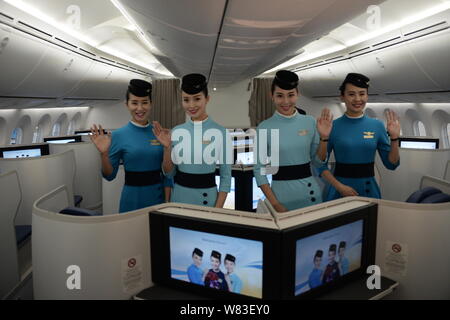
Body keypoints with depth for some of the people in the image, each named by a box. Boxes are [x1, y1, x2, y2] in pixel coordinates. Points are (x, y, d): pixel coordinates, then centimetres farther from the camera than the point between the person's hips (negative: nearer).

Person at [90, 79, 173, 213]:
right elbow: (110, 176, -2)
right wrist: (104, 154, -17)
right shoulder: (118, 135, -6)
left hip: (158, 197, 3)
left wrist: (167, 202, 0)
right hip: (132, 199, -2)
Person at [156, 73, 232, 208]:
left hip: (207, 197, -3)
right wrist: (166, 147, -9)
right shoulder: (176, 132, 0)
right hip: (179, 196, 4)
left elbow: (226, 176, -6)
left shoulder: (220, 132, -11)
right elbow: (170, 173, 4)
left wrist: (218, 209, -9)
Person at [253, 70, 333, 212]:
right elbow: (259, 169, -5)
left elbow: (318, 161, 7)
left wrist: (324, 137, -9)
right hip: (281, 191, -3)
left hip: (309, 189, 3)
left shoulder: (310, 122, 0)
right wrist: (274, 203, -11)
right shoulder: (264, 128, -7)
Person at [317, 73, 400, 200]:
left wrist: (394, 138, -9)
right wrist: (339, 186, -14)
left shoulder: (377, 126, 1)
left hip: (369, 190, 2)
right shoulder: (333, 126, -6)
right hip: (339, 191, -2)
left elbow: (391, 164, 3)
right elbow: (321, 164, -4)